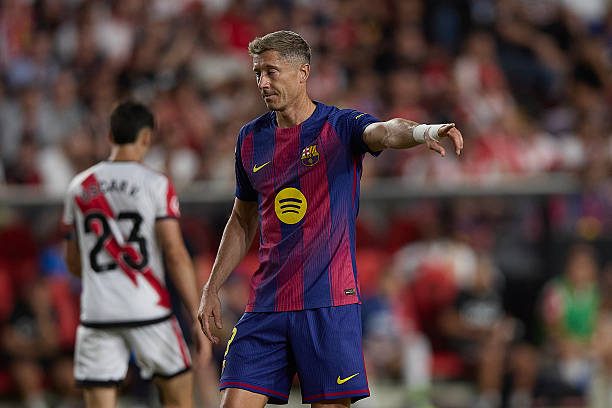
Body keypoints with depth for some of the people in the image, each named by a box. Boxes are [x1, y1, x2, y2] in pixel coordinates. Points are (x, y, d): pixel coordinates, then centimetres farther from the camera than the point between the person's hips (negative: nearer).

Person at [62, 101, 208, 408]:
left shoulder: (79, 187, 8)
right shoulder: (156, 185, -4)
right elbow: (176, 255, -11)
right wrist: (198, 319, -8)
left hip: (97, 313, 3)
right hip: (148, 312, -3)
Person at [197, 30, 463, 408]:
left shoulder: (341, 127, -3)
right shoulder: (251, 139, 12)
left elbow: (384, 132, -27)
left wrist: (421, 131, -50)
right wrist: (212, 288, 19)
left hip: (329, 303, -4)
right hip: (266, 304, 4)